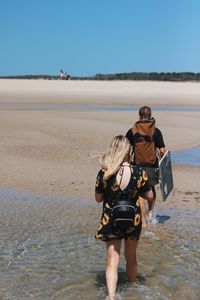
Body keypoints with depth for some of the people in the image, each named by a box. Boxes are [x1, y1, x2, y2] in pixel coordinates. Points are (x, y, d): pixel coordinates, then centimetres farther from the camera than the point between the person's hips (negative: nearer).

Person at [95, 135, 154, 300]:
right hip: (133, 219, 1)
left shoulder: (104, 173, -16)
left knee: (112, 260, 7)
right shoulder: (139, 172, -15)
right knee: (131, 258, 23)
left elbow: (98, 198, -5)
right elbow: (150, 196, -5)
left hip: (110, 220, -1)